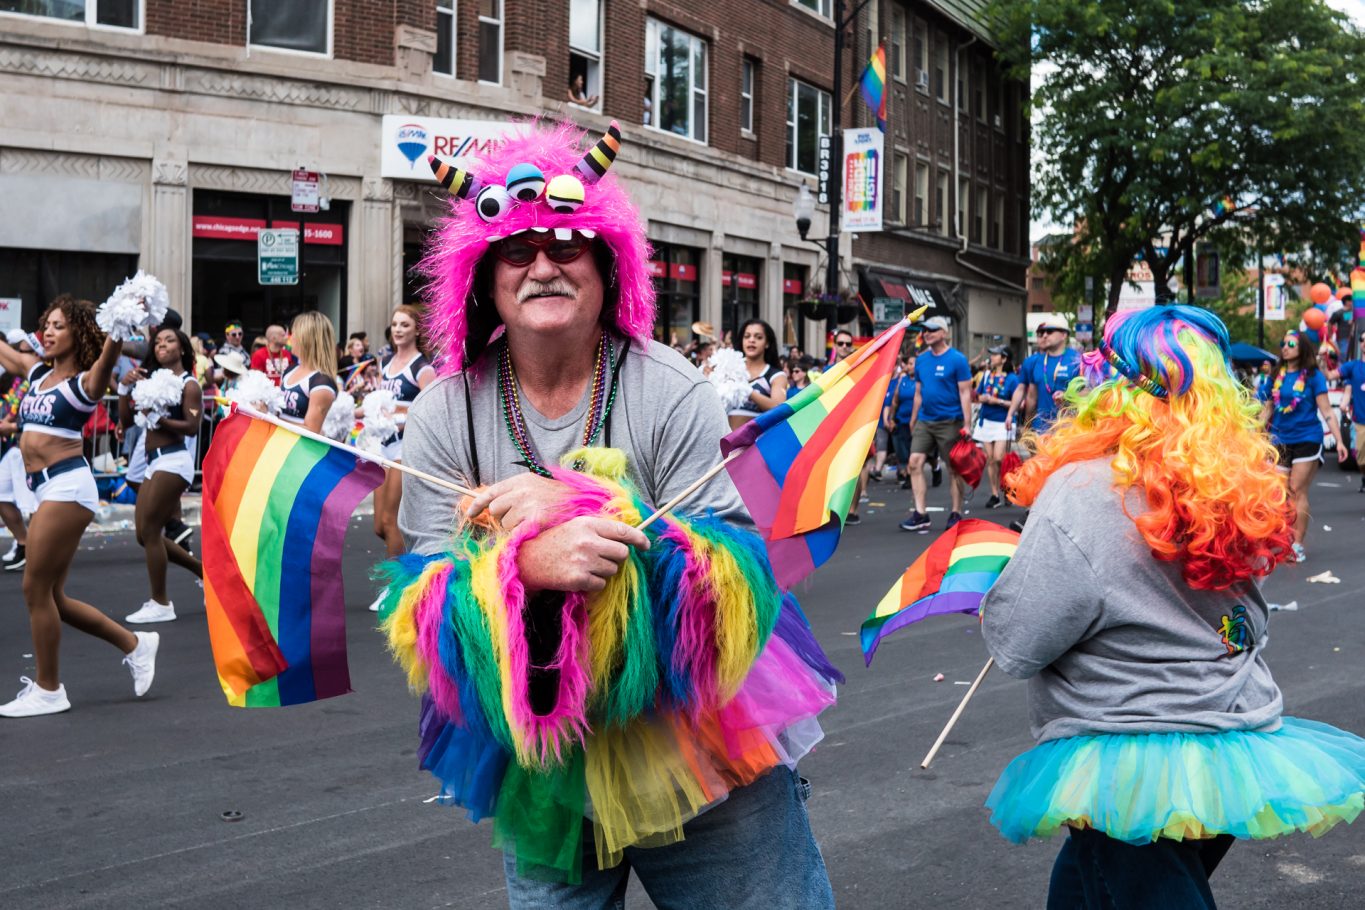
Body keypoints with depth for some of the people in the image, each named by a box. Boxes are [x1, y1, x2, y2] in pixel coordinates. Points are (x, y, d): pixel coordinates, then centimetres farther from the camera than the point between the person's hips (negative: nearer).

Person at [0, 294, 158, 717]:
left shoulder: (85, 381, -3)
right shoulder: (37, 372, 17)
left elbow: (108, 355, -23)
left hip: (67, 485, -8)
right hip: (45, 489, 8)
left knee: (36, 588, -5)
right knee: (52, 596, 9)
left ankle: (48, 689, 7)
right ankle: (133, 644, 24)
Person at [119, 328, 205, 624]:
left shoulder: (189, 384, -4)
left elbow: (193, 427, -14)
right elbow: (127, 420, 13)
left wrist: (160, 420, -26)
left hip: (173, 461, -8)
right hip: (154, 462, 8)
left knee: (149, 530, -9)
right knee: (146, 534, 8)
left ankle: (160, 603, -1)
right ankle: (205, 570, 22)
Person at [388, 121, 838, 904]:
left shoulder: (672, 393, -13)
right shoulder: (445, 414, -7)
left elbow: (733, 578, -16)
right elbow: (426, 601, -9)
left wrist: (584, 510, -27)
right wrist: (521, 564, -31)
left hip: (699, 743, -1)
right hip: (539, 765, 1)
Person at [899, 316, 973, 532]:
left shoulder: (957, 359, -7)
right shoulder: (921, 360, 9)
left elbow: (965, 393, -9)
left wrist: (966, 424, -15)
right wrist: (913, 421, 14)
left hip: (949, 422, -5)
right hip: (924, 421, 5)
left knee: (954, 469, 4)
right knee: (915, 463, -6)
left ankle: (956, 514, 14)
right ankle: (920, 514, -3)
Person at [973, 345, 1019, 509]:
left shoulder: (1012, 378, -7)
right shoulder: (987, 375, 8)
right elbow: (979, 396, 15)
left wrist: (998, 401, -17)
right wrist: (985, 398, -7)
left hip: (1002, 423, -5)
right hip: (986, 421, 5)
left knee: (998, 458, -15)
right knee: (990, 459, 5)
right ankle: (995, 495, 11)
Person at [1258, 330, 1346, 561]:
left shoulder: (1313, 375, -4)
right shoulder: (1277, 375, 7)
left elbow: (1326, 410, -6)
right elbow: (1267, 409, 14)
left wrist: (1339, 441, -11)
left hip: (1307, 439, -4)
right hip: (1280, 440, 4)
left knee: (1298, 492, -4)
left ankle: (1297, 544, 1)